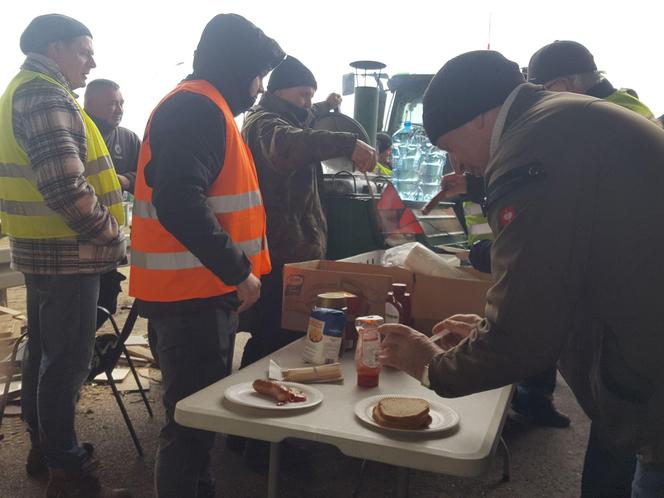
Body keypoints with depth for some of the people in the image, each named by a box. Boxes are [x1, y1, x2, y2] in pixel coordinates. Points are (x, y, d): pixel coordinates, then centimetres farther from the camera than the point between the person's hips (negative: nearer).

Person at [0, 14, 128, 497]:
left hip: (44, 249, 11)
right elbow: (65, 187, -28)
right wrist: (109, 233, -14)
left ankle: (44, 445, 32)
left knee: (45, 353, 18)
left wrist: (100, 229, 16)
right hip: (67, 253, -11)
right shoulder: (46, 97, -17)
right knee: (67, 362, -2)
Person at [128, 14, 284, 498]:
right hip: (193, 293, -10)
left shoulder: (204, 108, 19)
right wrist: (238, 271, -20)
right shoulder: (197, 108, -14)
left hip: (205, 288, 10)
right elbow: (179, 203, -27)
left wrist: (235, 269, 18)